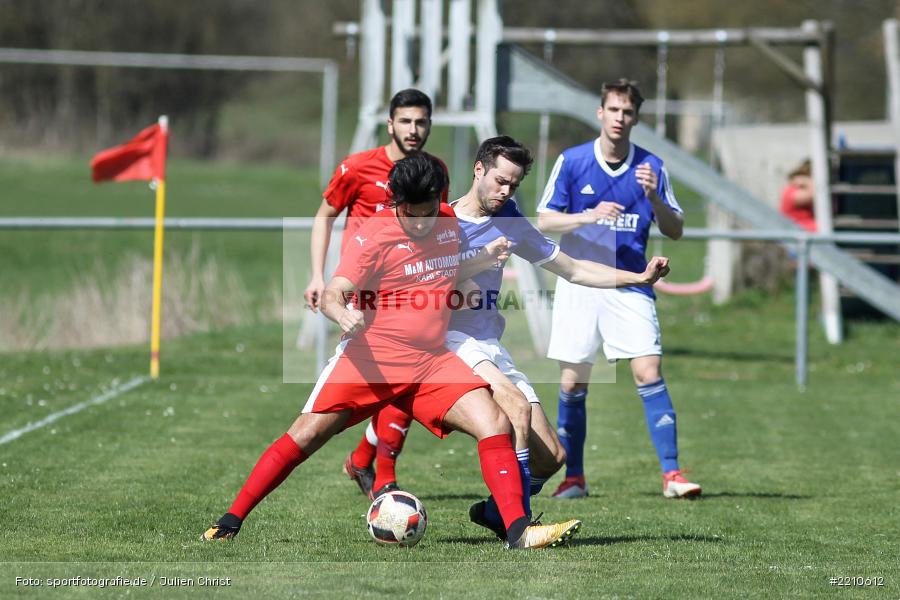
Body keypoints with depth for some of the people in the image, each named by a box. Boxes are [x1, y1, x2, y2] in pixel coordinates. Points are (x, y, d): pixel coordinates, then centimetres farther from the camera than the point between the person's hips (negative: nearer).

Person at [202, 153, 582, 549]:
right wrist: (344, 315, -42)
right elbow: (331, 295, -19)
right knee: (308, 433, -10)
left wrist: (484, 260, 11)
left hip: (433, 364, 4)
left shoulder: (450, 224, 8)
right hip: (371, 359, -4)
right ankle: (230, 522, 0)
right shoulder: (375, 235, -11)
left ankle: (518, 531, -12)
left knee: (494, 423, -14)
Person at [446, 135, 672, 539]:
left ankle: (494, 511, 23)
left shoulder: (509, 223, 13)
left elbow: (573, 269, 18)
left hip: (490, 348, 7)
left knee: (551, 456, -1)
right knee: (517, 406, -32)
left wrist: (640, 277, 8)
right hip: (448, 340, -7)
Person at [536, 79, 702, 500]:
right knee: (572, 382, 1)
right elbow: (544, 221, -2)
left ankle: (671, 473, -11)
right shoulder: (572, 161, 0)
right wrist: (589, 216, -19)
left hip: (630, 287, 0)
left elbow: (675, 231, 4)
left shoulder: (651, 167, 2)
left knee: (649, 373, -12)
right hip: (579, 283, 0)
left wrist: (653, 197, -15)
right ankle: (573, 477, 13)